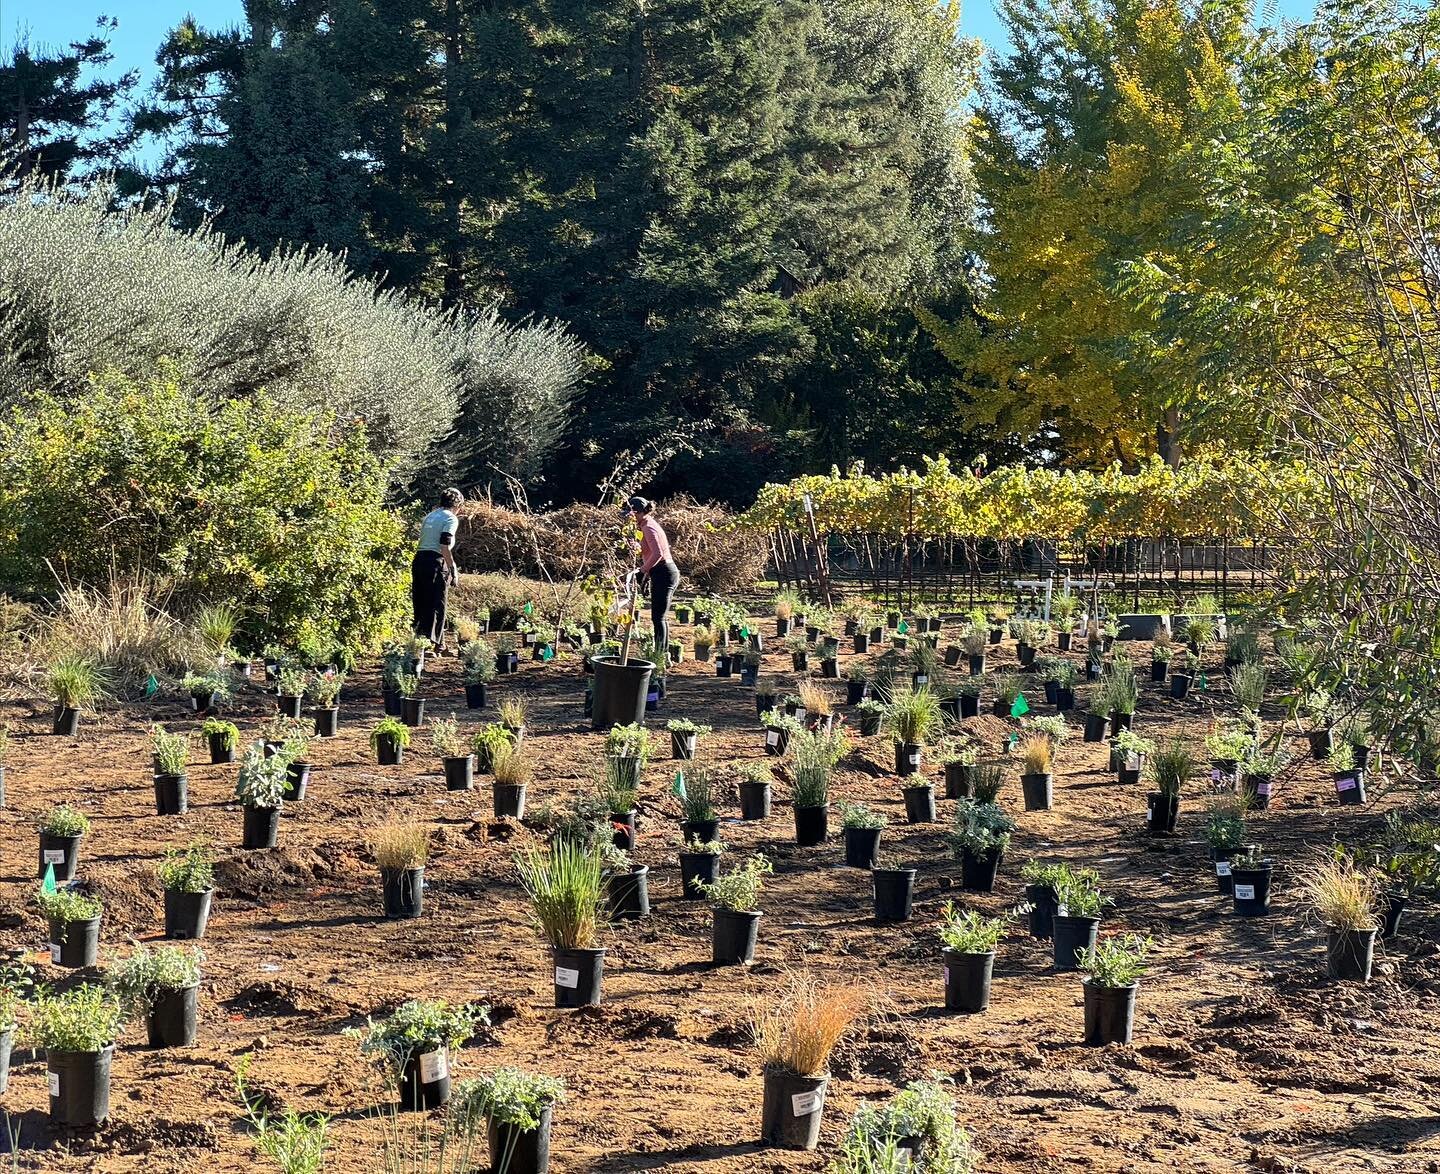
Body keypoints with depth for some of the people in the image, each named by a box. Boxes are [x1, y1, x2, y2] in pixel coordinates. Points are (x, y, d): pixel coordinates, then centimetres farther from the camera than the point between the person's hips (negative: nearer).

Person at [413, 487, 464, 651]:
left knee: (420, 604, 13)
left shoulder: (430, 515, 19)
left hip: (418, 559, 7)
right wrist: (453, 569, -10)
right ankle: (432, 642, -5)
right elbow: (445, 546, -15)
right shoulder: (451, 518, -4)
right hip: (435, 562, -7)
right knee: (436, 605, -2)